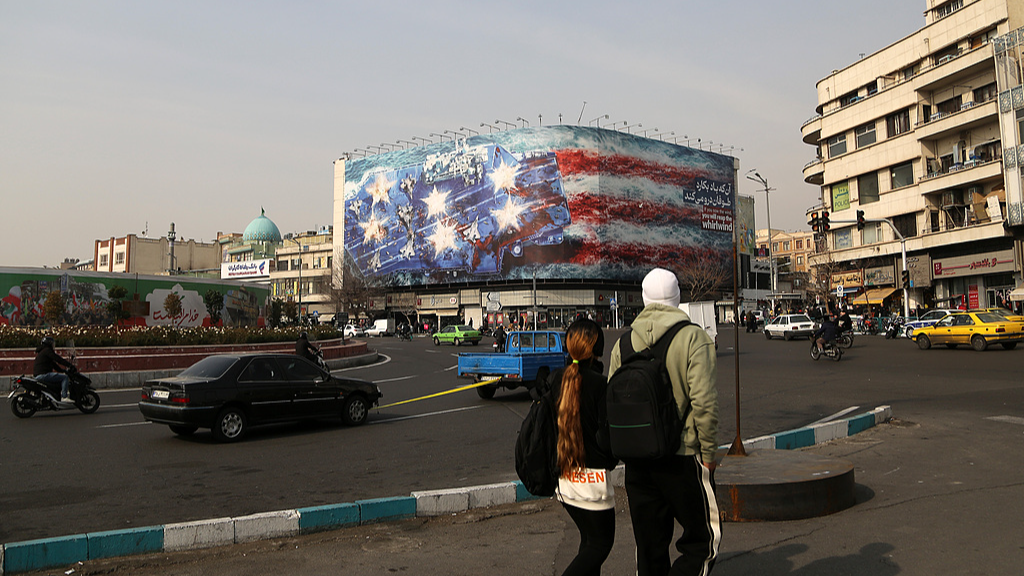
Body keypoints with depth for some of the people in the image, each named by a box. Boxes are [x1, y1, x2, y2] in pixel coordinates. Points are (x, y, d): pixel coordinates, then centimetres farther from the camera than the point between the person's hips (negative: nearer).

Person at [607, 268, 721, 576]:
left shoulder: (623, 343, 4)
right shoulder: (694, 338, -9)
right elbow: (704, 402, -16)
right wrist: (709, 452, -5)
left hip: (637, 459, 5)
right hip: (683, 458, -4)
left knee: (649, 546, 15)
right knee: (703, 540, 10)